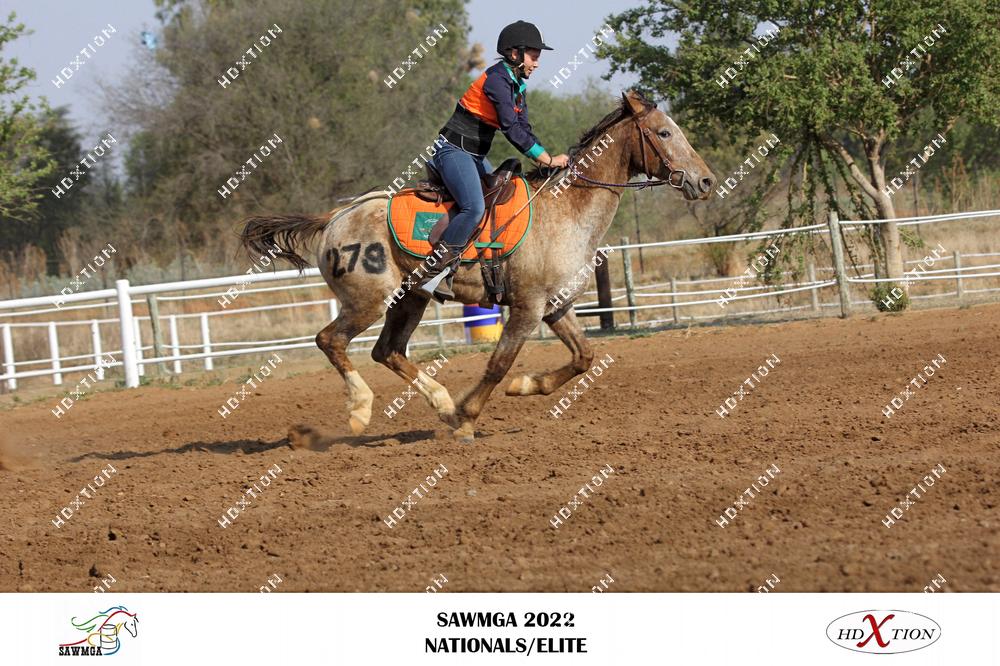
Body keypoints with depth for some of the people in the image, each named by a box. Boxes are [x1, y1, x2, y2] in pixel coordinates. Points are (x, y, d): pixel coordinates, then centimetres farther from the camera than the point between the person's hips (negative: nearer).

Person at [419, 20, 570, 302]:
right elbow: (512, 129, -25)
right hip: (454, 150, -11)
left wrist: (546, 158, -2)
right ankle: (435, 272, -23)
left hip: (475, 156, 11)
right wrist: (549, 160, -23)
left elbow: (524, 129, 13)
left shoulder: (516, 85, 12)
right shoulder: (497, 80, -18)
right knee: (475, 208, -28)